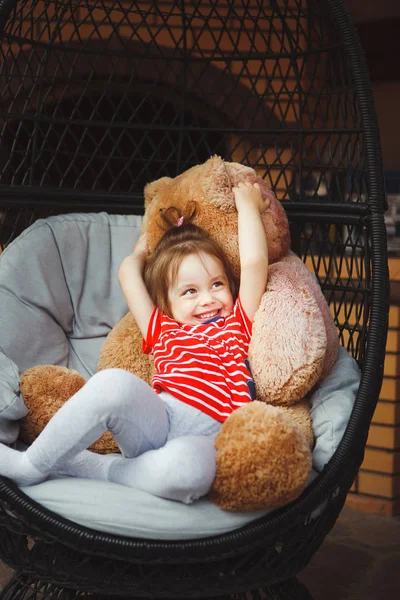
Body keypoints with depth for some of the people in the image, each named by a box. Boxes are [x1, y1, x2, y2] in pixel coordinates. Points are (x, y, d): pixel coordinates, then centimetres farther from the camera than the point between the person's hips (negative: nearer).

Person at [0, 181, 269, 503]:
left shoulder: (237, 324, 23)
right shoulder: (164, 331, 27)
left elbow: (254, 263, 15)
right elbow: (129, 277, 33)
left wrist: (248, 204, 24)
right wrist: (140, 253, 52)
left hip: (206, 435, -2)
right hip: (153, 415, 2)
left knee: (186, 468, -40)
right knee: (113, 382, -32)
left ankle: (92, 467, -15)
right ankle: (32, 466, -18)